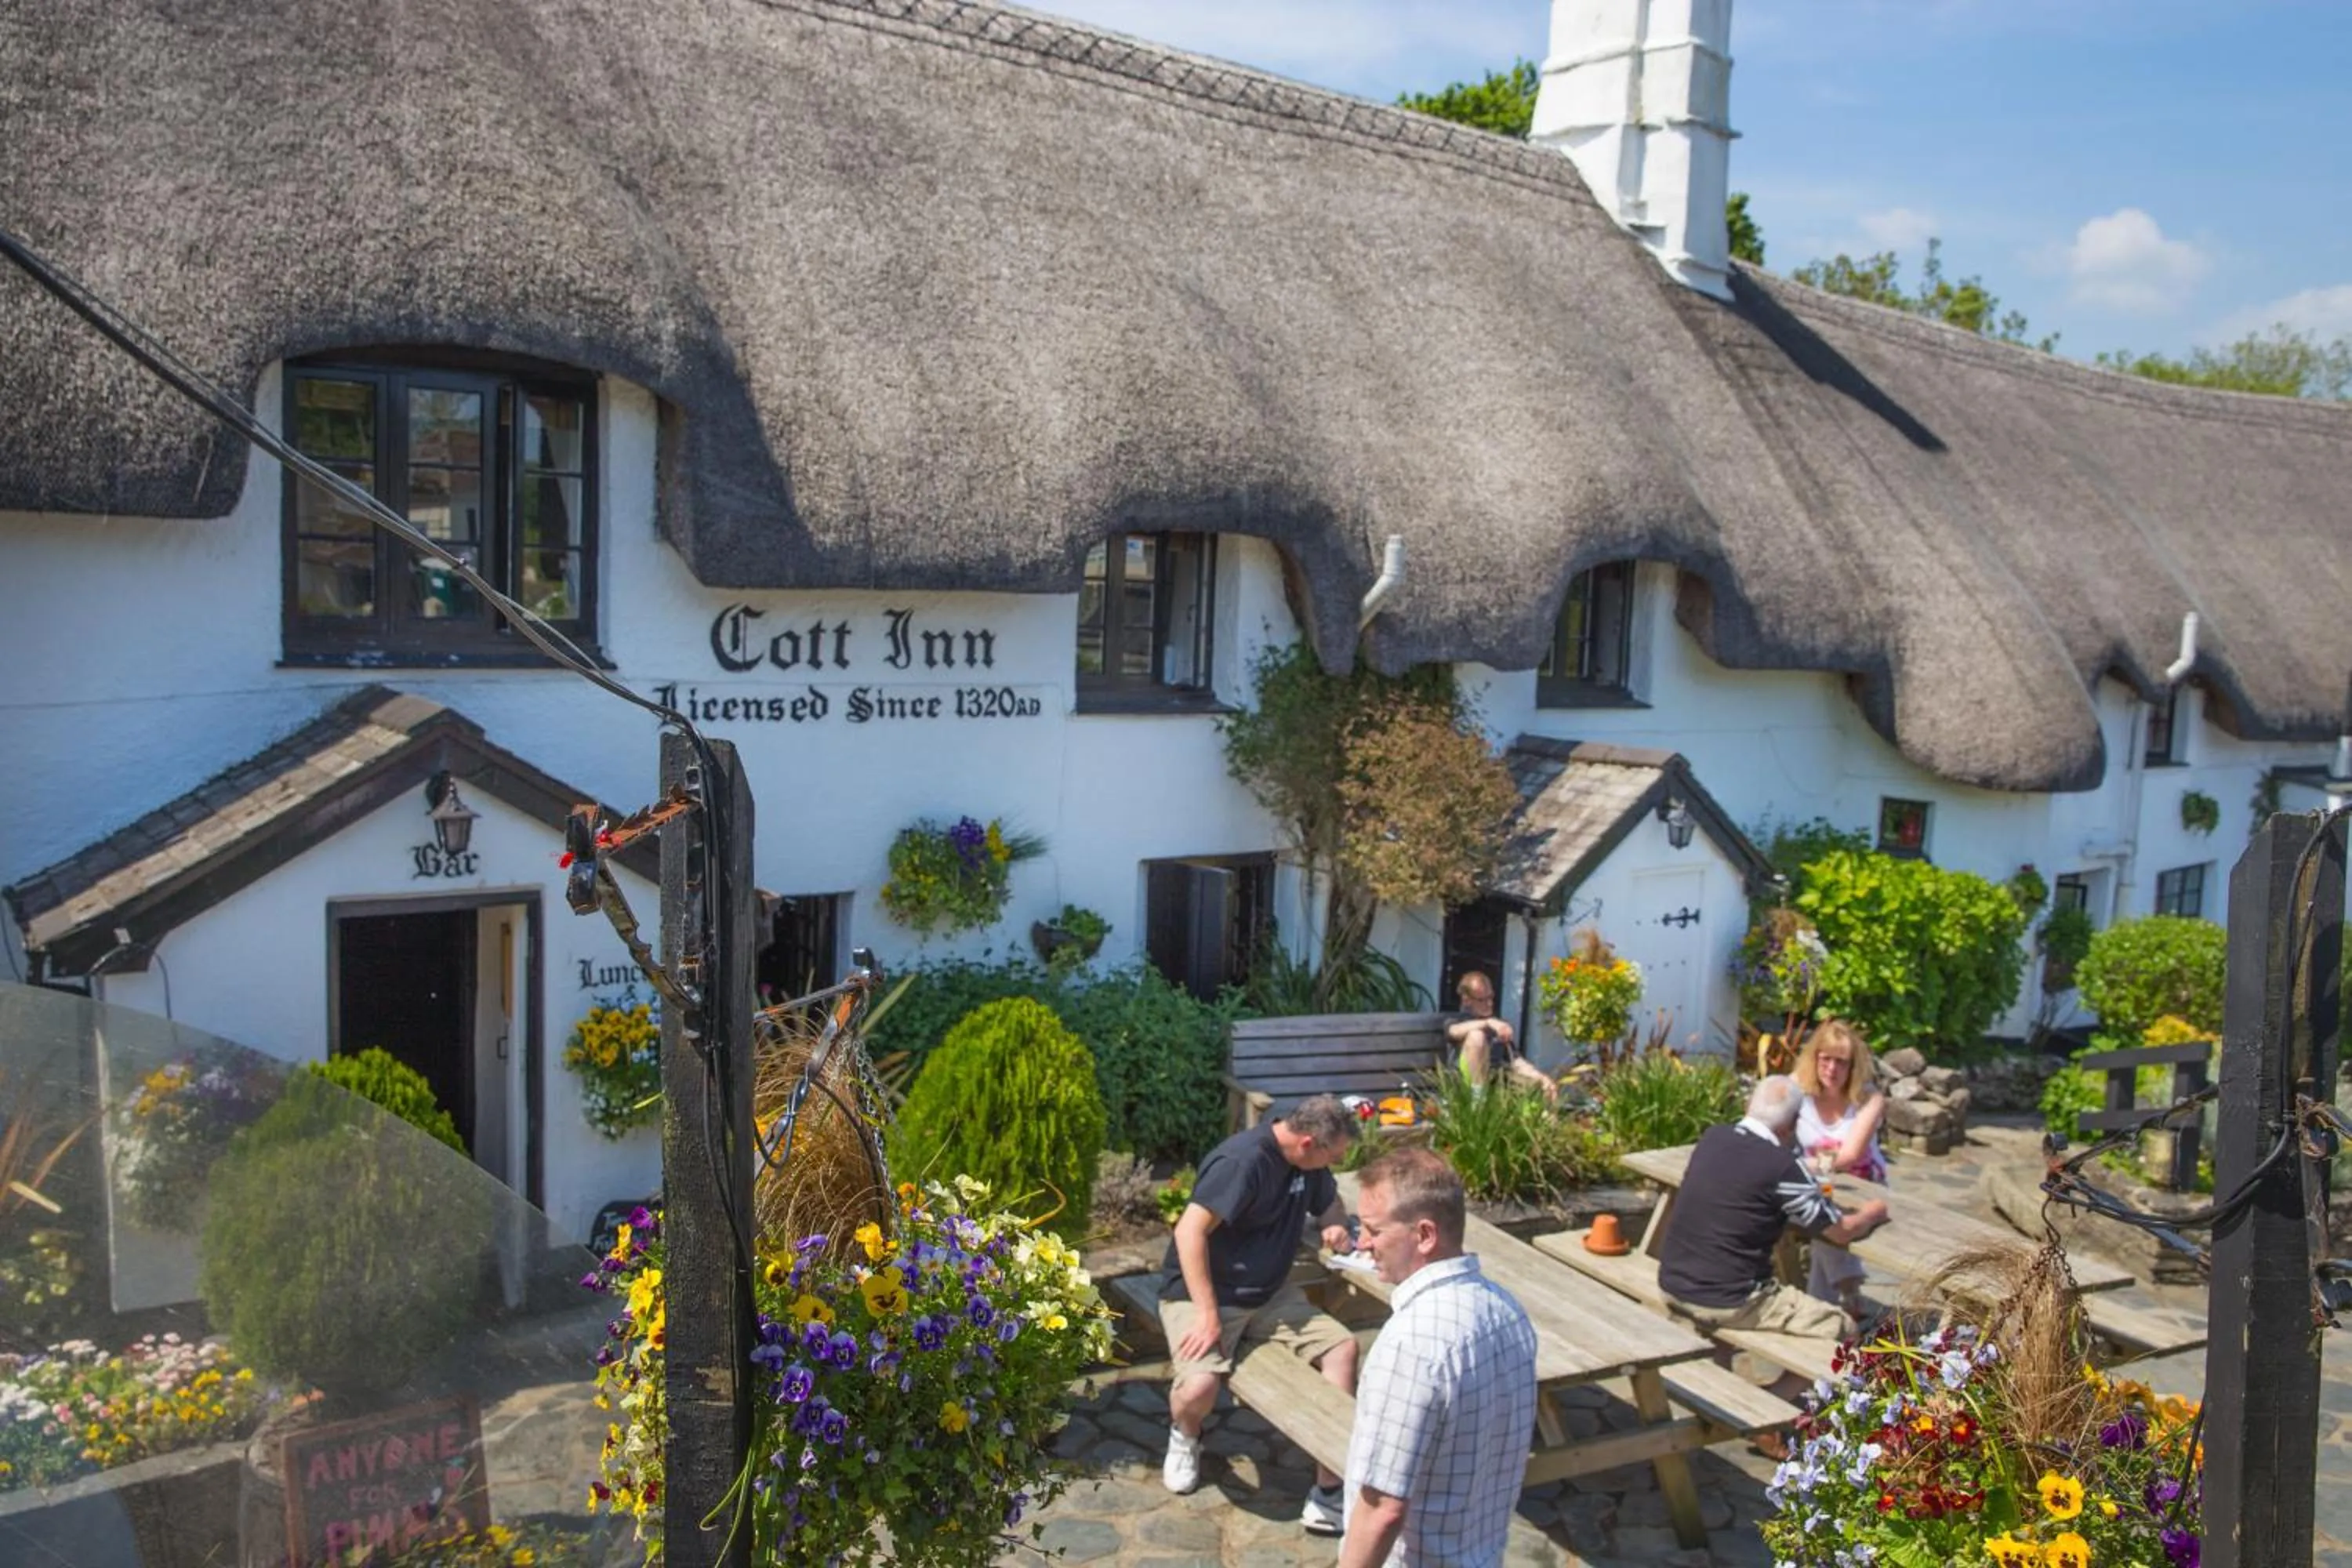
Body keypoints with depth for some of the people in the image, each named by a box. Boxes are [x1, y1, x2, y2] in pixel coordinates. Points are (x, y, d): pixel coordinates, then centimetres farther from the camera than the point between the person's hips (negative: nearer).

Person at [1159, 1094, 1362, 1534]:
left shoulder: (1308, 1164, 1)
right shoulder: (1243, 1160, -26)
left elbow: (1329, 1202, 23)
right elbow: (1190, 1231, -29)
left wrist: (1337, 1227, -1)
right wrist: (1208, 1314, -30)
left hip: (1270, 1295, 8)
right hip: (1200, 1294, -8)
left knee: (1342, 1346, -13)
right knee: (1200, 1386, -32)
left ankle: (1332, 1490, -9)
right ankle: (1184, 1435, 9)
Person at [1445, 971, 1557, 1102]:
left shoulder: (1501, 1027, 24)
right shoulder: (1456, 1020, 10)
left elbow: (1516, 1061, 15)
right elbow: (1454, 1032, -16)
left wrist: (1542, 1078, -3)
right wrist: (1489, 1023, -27)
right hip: (1471, 1081, -5)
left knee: (1549, 1086, -9)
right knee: (1476, 1035, -27)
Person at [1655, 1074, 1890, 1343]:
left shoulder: (1711, 1139, 3)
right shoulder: (1782, 1166, -15)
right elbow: (1842, 1232, -3)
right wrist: (1871, 1213, 17)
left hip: (1672, 1286, 7)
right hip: (1728, 1303, -7)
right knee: (1840, 1327, 6)